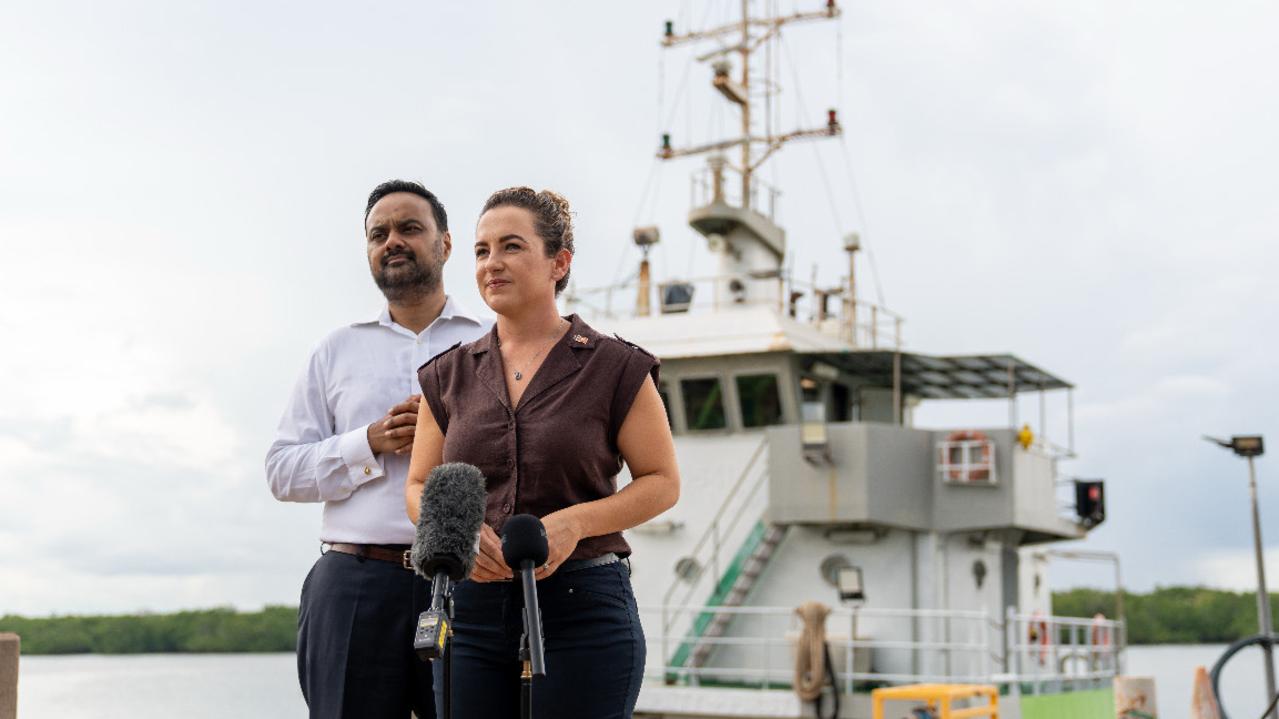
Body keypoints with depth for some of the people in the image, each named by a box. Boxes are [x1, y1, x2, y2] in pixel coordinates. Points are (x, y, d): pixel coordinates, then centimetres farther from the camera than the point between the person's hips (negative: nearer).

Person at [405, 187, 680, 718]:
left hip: (583, 607, -3)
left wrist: (576, 520, -15)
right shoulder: (449, 375, 12)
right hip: (470, 609, 3)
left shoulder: (614, 368, 0)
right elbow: (417, 487, 14)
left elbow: (663, 481, 1)